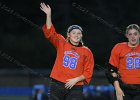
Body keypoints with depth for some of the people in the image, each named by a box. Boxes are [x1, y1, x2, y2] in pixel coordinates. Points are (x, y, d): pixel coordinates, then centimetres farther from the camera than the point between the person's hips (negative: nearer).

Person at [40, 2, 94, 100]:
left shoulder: (86, 52, 5)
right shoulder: (61, 44, 8)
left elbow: (88, 72, 3)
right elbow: (50, 32, -3)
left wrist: (76, 80, -11)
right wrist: (49, 15, -12)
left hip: (75, 88, -1)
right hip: (57, 85, 1)